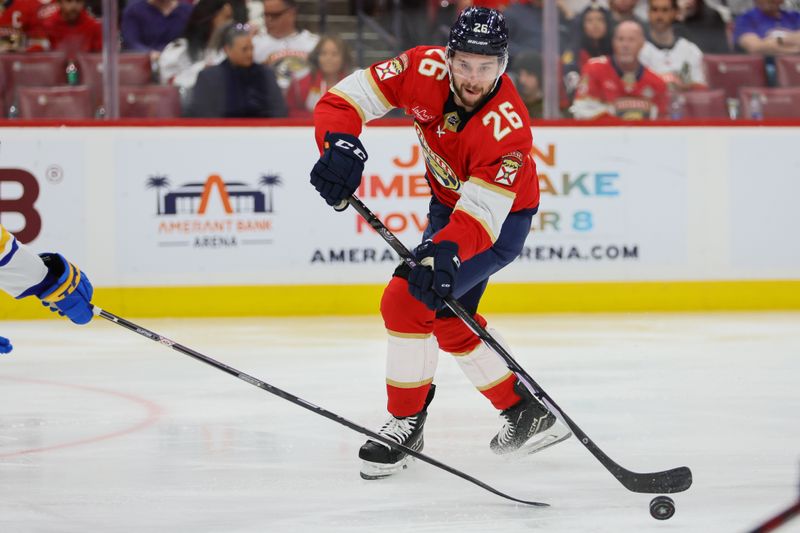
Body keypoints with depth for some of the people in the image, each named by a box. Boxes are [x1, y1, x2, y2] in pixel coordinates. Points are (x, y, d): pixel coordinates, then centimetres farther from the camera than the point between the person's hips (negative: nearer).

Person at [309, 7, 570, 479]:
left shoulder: (507, 127, -36)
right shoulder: (426, 69, -23)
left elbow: (481, 214, -41)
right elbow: (349, 97, -20)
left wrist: (446, 252, -58)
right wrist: (339, 144, -39)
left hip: (501, 219, -7)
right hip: (447, 204, 7)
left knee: (409, 300, -20)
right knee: (446, 321, 15)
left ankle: (407, 423, -5)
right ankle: (527, 414, 28)